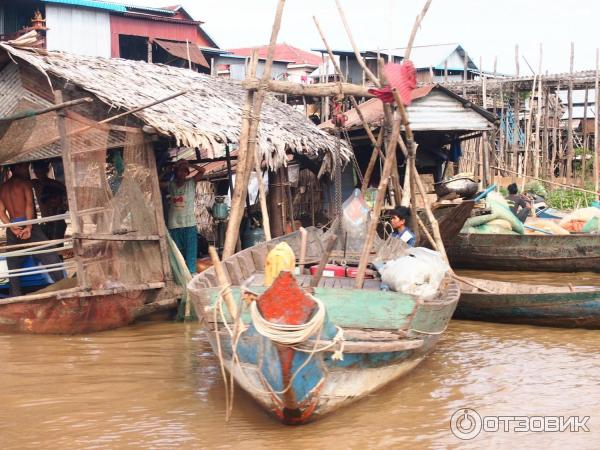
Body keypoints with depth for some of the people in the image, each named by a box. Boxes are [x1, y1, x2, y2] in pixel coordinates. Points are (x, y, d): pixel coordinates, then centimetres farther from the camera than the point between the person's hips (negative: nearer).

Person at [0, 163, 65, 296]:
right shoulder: (25, 183, 1)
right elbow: (29, 204, -13)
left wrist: (12, 227, -5)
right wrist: (29, 226, -19)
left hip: (12, 230, 6)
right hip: (26, 224, -6)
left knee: (13, 265, 10)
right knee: (51, 258, -6)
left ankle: (15, 297, 9)